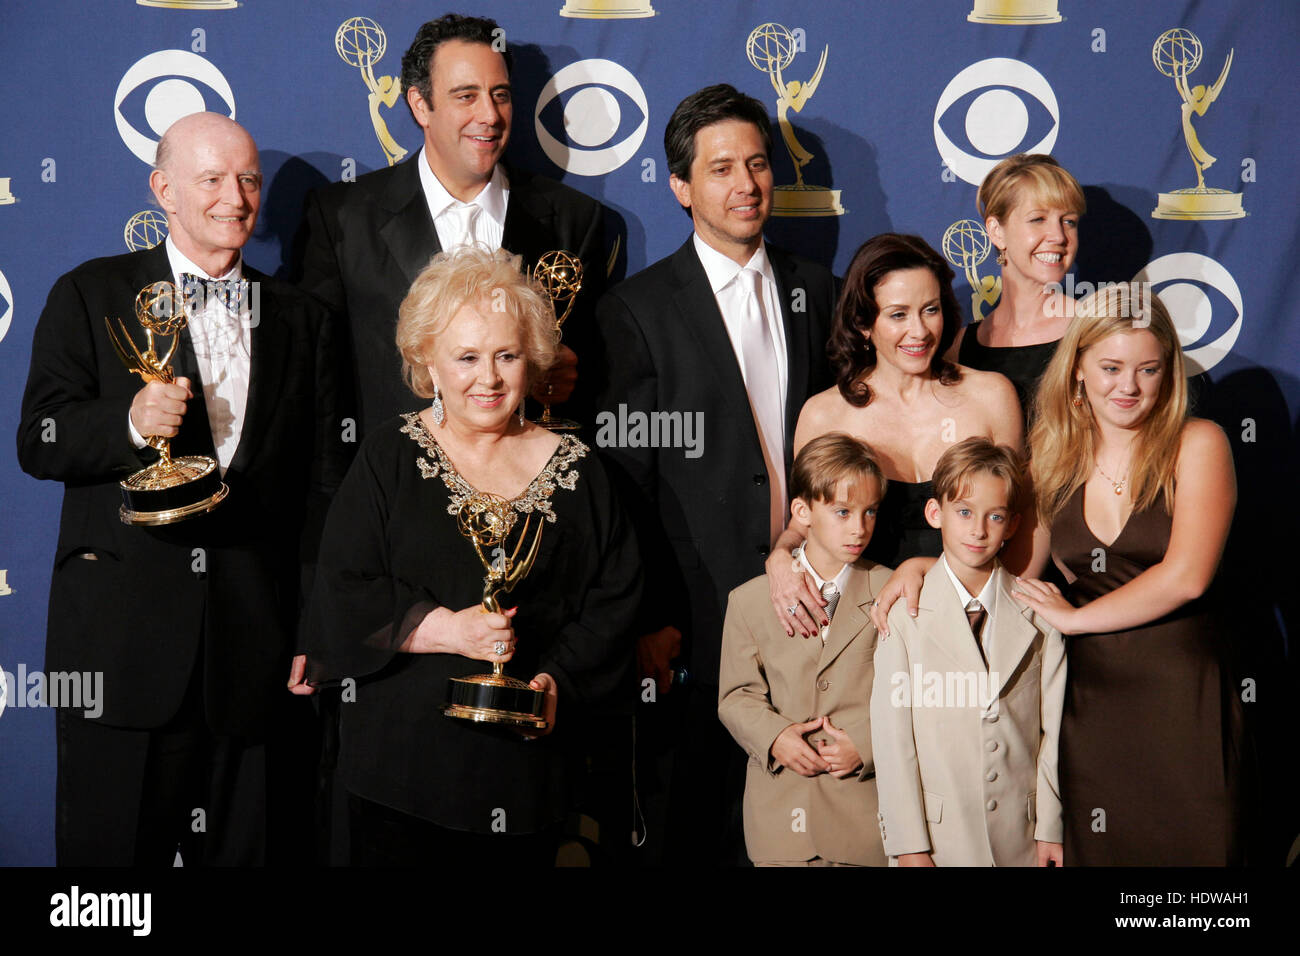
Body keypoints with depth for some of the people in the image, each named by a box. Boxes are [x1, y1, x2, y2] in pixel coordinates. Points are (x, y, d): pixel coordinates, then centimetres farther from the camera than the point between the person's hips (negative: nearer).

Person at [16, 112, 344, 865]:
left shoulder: (302, 321, 15)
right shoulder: (92, 297, 8)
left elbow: (324, 483, 13)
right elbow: (38, 441, 0)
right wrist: (129, 424, -20)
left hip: (256, 645, 2)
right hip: (123, 630, -2)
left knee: (248, 846, 6)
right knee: (113, 846, 1)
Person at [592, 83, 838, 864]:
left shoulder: (814, 290, 11)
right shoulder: (639, 309, -2)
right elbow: (627, 472, -3)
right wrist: (649, 619, -7)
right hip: (703, 615, -3)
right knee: (701, 823, 5)